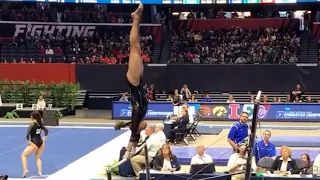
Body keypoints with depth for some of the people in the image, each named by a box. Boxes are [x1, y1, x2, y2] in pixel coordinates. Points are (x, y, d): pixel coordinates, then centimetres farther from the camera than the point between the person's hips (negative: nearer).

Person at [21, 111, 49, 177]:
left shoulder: (32, 124, -12)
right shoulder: (40, 124, 6)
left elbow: (28, 134, -21)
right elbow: (46, 131, 17)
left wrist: (28, 142, -9)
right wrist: (44, 139, 19)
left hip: (34, 143, -6)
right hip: (41, 143, 6)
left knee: (23, 155, 9)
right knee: (38, 158, 22)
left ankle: (25, 170, -5)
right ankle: (40, 172, 9)